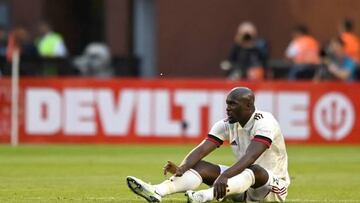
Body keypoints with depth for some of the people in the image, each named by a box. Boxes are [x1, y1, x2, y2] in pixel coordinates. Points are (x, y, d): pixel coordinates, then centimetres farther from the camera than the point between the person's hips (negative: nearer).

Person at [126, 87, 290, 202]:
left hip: (273, 185, -6)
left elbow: (251, 156, -36)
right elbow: (202, 150, -12)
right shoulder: (226, 125, 1)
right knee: (200, 166, -12)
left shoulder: (264, 121, -20)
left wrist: (225, 175, -51)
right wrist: (181, 169, -32)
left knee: (253, 170, -38)